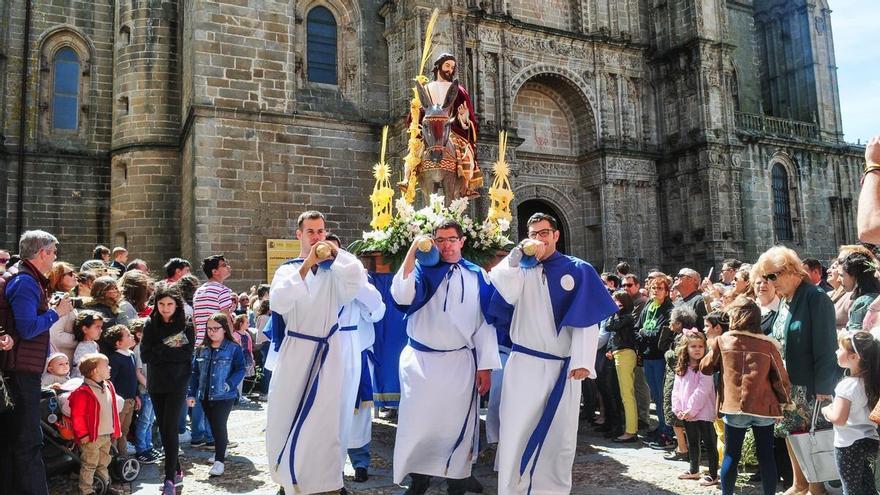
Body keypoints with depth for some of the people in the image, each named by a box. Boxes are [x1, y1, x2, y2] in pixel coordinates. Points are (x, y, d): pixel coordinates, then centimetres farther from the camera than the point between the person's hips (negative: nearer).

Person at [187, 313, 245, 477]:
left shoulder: (234, 348, -8)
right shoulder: (202, 350, 7)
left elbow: (240, 370, -10)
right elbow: (195, 373, 10)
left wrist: (229, 384, -24)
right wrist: (192, 394, 6)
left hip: (224, 396, -6)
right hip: (205, 396, 6)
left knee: (219, 425, -8)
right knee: (214, 426, 18)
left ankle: (219, 461, -2)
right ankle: (221, 449, 39)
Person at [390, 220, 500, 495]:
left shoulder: (477, 276, 4)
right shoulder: (423, 269, 1)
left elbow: (485, 322, 3)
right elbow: (401, 296, -19)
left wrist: (485, 366, -2)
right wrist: (413, 250, -23)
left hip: (460, 362, 1)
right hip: (420, 361, 0)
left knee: (458, 423, 9)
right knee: (418, 422, 7)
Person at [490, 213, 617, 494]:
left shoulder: (579, 270, 4)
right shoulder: (521, 268, 8)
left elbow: (587, 318, -4)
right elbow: (505, 294, -13)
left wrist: (582, 361, -14)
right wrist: (518, 256, -18)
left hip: (562, 367, 0)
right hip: (523, 365, 0)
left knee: (559, 435, 9)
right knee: (516, 432, -2)